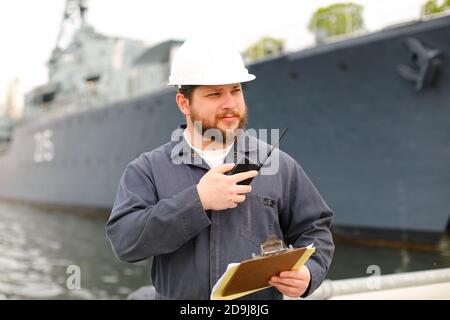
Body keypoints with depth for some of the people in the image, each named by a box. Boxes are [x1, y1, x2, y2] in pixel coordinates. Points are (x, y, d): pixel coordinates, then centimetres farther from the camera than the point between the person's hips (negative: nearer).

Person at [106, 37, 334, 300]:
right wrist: (197, 201, -13)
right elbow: (123, 239, -7)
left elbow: (314, 229, 13)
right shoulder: (148, 170, 4)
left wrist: (308, 272, -7)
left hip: (262, 302, 1)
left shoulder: (280, 166, 8)